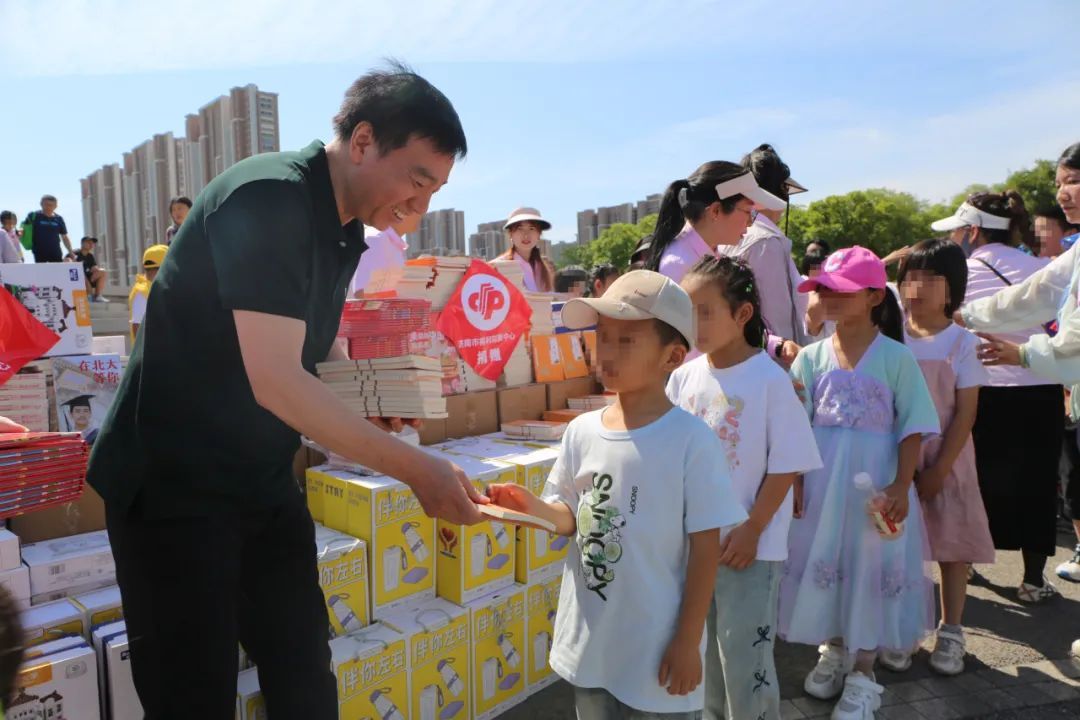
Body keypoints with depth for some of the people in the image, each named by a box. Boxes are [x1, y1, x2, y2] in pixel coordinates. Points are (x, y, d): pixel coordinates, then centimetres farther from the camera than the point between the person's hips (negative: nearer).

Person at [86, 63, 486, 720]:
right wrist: (415, 469, -26)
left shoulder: (346, 228, 6)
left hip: (265, 485, 8)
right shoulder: (268, 200, -22)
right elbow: (277, 382, -29)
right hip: (172, 487, -7)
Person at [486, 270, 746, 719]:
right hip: (588, 639, 5)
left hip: (656, 646, -5)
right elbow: (573, 518, 5)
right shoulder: (581, 431, -5)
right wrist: (535, 507, -16)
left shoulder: (691, 440, -18)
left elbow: (705, 546, -13)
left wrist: (688, 640, -10)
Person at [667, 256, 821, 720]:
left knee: (744, 654, 6)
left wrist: (751, 532, -13)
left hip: (750, 544, -5)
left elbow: (786, 466, -13)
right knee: (702, 646, 20)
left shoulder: (770, 380, -15)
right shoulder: (684, 377, -1)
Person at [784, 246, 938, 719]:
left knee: (870, 567, 5)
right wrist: (793, 480, -3)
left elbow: (913, 428, -5)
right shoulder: (811, 357, 2)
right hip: (820, 480, 3)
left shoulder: (896, 357, -5)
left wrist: (901, 486, -12)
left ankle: (863, 671, 23)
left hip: (875, 484, -3)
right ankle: (834, 648, 35)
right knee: (824, 563, 11)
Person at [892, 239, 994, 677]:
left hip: (946, 460, -1)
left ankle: (950, 632, 24)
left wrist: (939, 469, -12)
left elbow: (966, 413, -7)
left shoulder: (962, 342, -5)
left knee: (953, 544, 6)